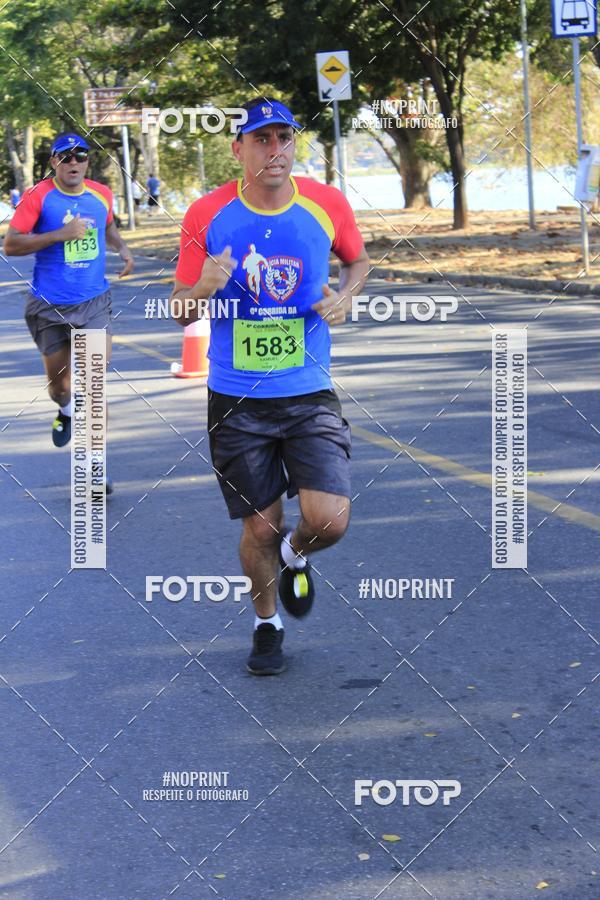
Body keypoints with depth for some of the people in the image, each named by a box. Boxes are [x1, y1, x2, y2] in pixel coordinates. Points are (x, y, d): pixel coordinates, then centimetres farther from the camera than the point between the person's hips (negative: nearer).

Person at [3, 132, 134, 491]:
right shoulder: (39, 196, -9)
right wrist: (61, 235, -21)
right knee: (59, 385, 12)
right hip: (50, 308, -1)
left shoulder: (102, 194, 4)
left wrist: (123, 248, 6)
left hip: (94, 302, 1)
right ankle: (66, 411, 50)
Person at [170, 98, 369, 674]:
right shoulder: (207, 216, -7)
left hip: (309, 394, 1)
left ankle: (294, 557, 25)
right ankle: (267, 623, 37)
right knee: (260, 526, 7)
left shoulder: (327, 205, -4)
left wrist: (344, 295, -4)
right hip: (235, 400, 0)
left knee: (329, 520, -13)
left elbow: (358, 260, 18)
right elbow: (180, 312, 0)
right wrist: (203, 288, -23)